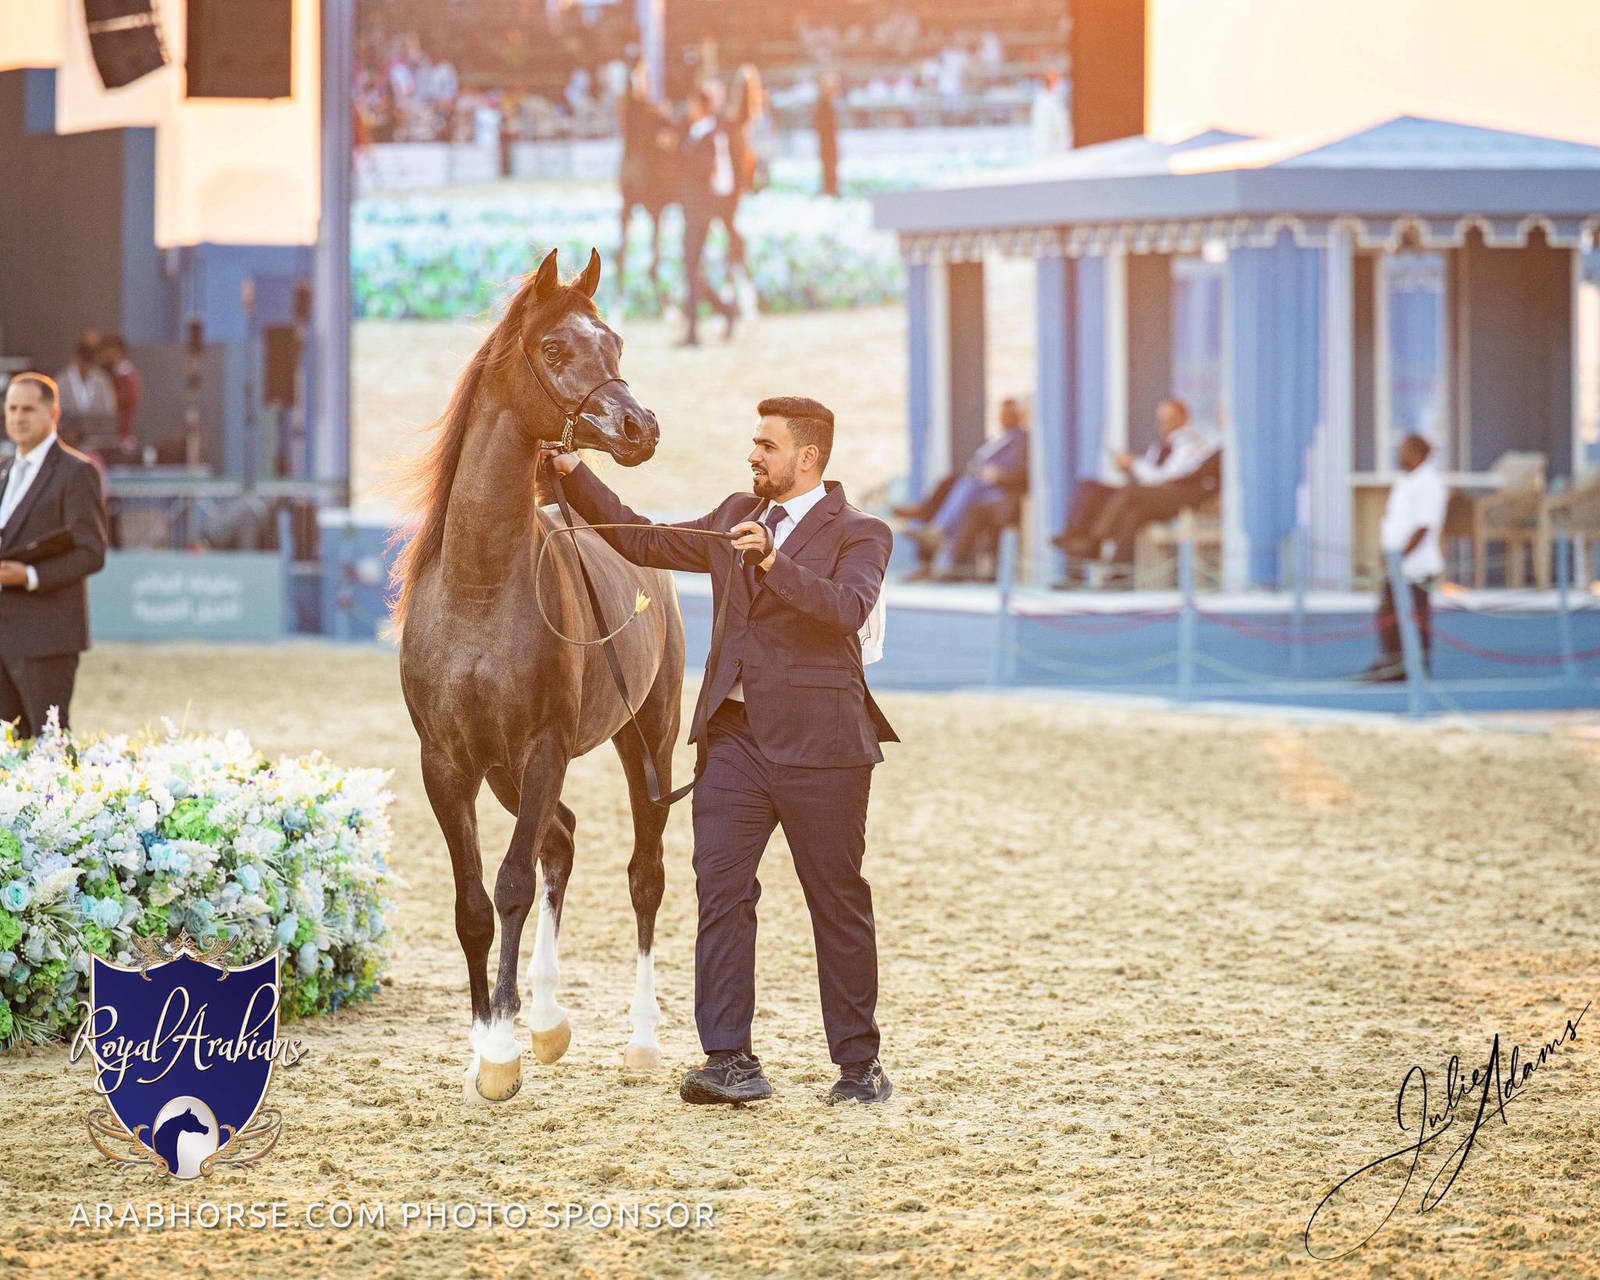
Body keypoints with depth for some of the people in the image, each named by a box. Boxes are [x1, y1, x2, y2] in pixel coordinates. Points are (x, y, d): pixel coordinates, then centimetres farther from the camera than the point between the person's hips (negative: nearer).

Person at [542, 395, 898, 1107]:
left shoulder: (860, 534, -2)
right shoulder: (736, 518, 16)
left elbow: (848, 607, -20)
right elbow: (644, 543, 18)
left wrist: (775, 563, -31)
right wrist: (574, 477, 10)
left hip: (818, 746, -5)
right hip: (734, 736, 5)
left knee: (839, 903, 3)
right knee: (720, 890, -5)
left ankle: (859, 1065, 13)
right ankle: (731, 1063, -6)